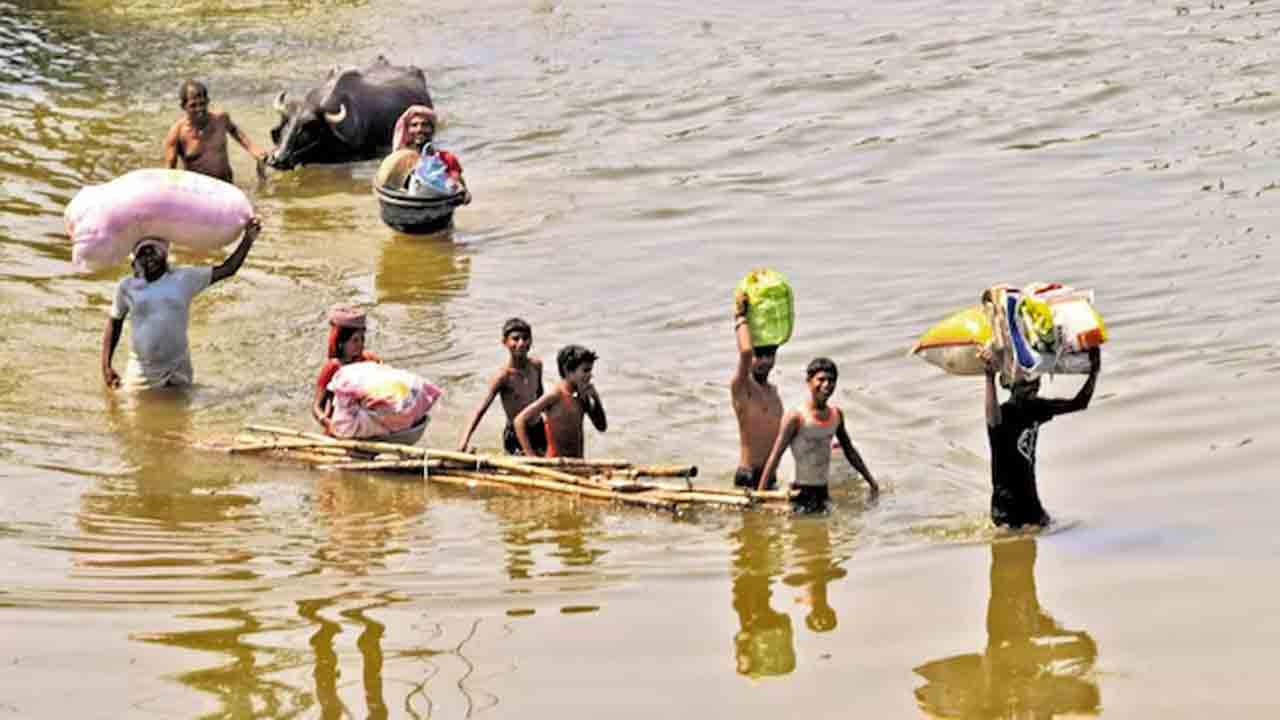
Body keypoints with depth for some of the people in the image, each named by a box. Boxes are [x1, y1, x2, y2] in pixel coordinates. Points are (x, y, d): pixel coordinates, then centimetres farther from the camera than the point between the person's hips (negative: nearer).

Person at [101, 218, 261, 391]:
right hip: (143, 373, -1)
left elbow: (227, 269, 2)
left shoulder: (184, 279, 1)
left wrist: (248, 239, -7)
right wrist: (106, 366, 5)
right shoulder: (127, 287, 1)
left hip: (177, 370, 1)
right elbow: (114, 324, 11)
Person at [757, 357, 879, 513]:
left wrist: (871, 481, 24)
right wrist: (760, 493, -21)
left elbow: (850, 451, 20)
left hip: (823, 491, 6)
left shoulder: (836, 415, 7)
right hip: (801, 493, -6)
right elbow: (775, 455, -14)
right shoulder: (796, 418, -12)